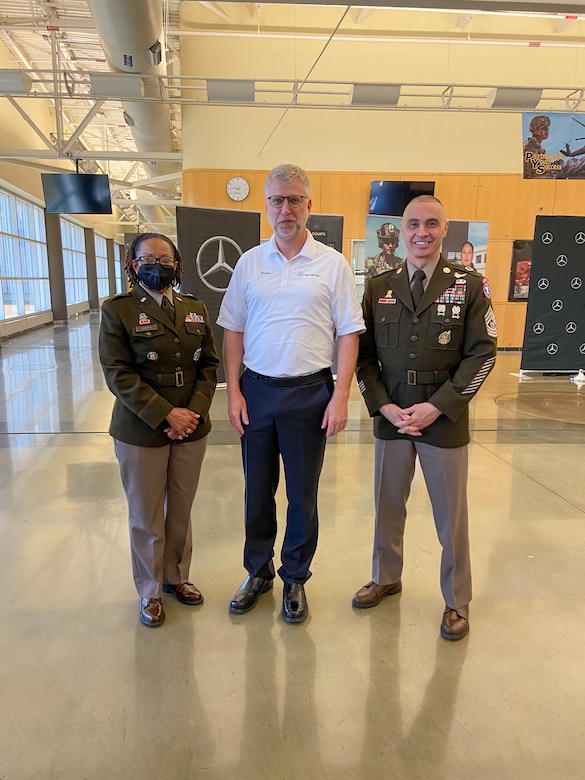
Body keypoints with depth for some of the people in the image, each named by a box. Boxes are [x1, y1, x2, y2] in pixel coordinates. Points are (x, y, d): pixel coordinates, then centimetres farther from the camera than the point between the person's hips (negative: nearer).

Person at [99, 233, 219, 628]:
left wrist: (194, 411, -10)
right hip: (141, 432, -3)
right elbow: (118, 374, -12)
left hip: (191, 429, 4)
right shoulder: (118, 309, -5)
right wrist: (166, 415, -18)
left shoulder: (195, 308, 8)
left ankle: (176, 576, 38)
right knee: (146, 517, 10)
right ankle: (149, 591, 31)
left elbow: (209, 364, 5)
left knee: (181, 510, 15)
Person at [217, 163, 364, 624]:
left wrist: (341, 396, -9)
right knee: (257, 490, 13)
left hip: (309, 392, -2)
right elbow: (233, 331, 7)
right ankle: (258, 572, 33)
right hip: (256, 391, 3)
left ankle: (295, 580, 28)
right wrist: (233, 391, -1)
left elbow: (349, 334, -2)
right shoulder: (249, 263, 6)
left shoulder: (332, 264, -1)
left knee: (303, 494, 9)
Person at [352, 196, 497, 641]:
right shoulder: (378, 288, 4)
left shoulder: (470, 285, -3)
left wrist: (436, 408, -13)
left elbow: (482, 354, -7)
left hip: (445, 420, -2)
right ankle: (386, 577, 39)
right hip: (390, 418, 3)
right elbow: (364, 354, 5)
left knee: (451, 515, 9)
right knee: (388, 505, 16)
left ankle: (457, 600, 29)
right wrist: (384, 406, -8)